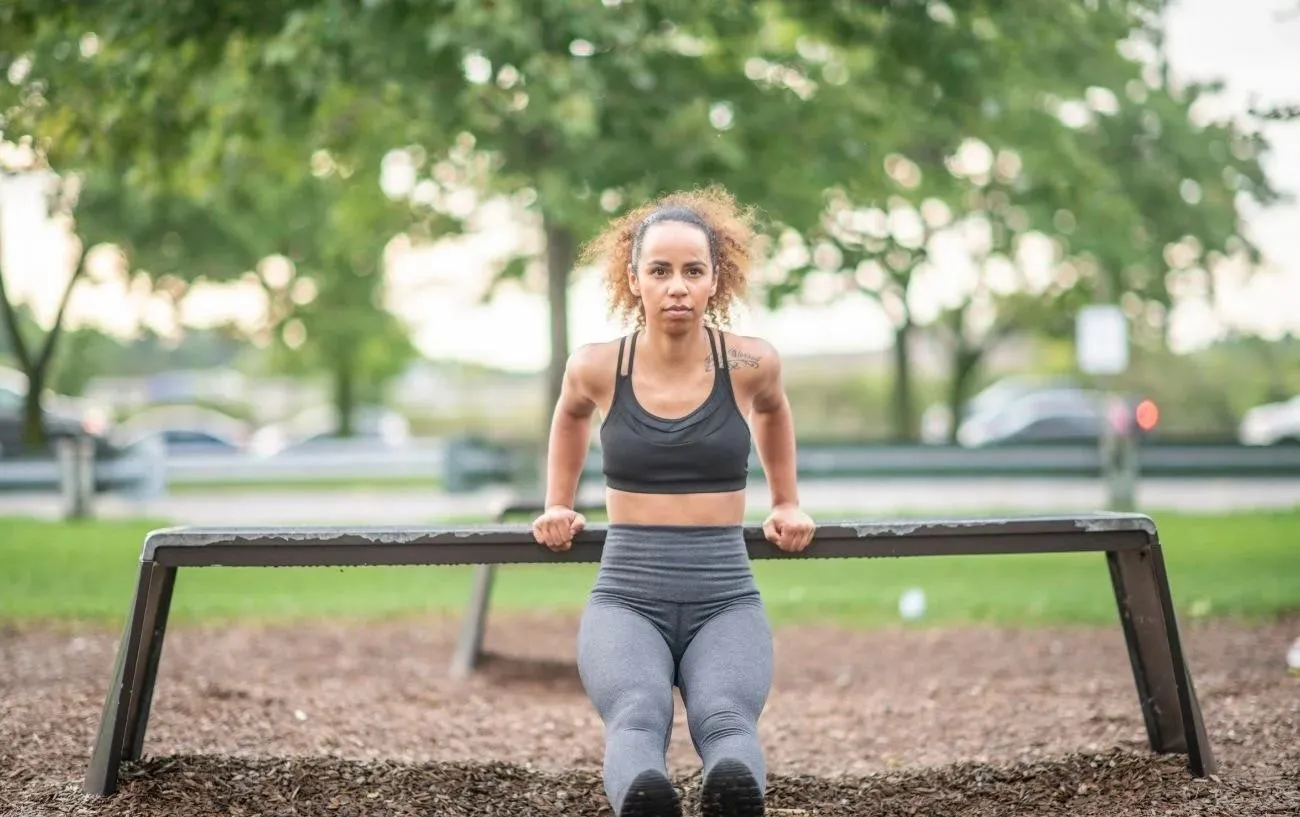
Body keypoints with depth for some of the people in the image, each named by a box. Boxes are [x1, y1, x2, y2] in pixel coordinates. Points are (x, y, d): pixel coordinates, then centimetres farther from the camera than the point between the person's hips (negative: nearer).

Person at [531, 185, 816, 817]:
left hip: (726, 602, 1)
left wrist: (787, 504, 30)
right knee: (639, 713, -37)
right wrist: (558, 505, 27)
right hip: (627, 601, 0)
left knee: (724, 717, -36)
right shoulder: (597, 368, -1)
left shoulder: (750, 364, -1)